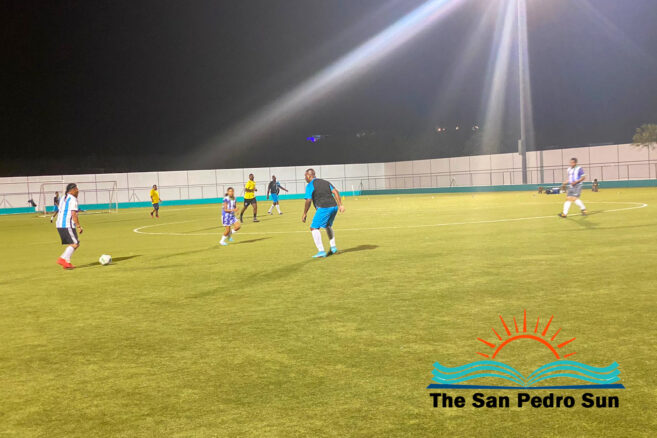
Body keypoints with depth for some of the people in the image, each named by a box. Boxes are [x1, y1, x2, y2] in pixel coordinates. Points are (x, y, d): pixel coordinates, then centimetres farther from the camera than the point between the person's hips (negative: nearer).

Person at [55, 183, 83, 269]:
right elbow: (73, 214, -18)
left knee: (71, 244, 13)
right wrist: (79, 226, -16)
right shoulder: (73, 199, -10)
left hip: (59, 225, 9)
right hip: (68, 226, -9)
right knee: (75, 244, -8)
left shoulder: (63, 198, 19)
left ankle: (67, 262, 6)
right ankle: (62, 259, -17)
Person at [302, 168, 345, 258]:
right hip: (334, 207, 8)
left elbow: (308, 201, -8)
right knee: (328, 226, 29)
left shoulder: (310, 186, 1)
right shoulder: (325, 182, 21)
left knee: (314, 228, -1)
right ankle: (333, 247, 26)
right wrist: (340, 205, 7)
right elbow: (336, 192, 10)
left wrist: (305, 214, 0)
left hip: (323, 208, -8)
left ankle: (321, 251, -9)